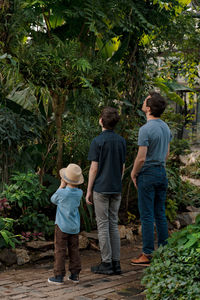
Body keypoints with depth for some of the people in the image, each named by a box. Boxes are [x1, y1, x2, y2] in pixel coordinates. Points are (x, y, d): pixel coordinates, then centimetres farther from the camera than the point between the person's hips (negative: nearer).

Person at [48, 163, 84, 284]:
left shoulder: (62, 193, -17)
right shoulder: (79, 193, -4)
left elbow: (53, 200, 4)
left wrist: (61, 186, 6)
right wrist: (65, 187, 5)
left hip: (62, 226, -5)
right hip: (75, 227, 5)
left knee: (60, 250, 1)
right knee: (74, 250, 12)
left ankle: (59, 275, 3)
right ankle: (75, 274, 15)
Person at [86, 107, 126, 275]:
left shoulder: (98, 141, -11)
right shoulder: (121, 141, 5)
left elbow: (94, 168, -11)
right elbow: (123, 167, 10)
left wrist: (89, 190, -4)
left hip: (101, 189, -5)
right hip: (116, 189, 5)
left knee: (103, 225, 1)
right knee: (114, 224, 11)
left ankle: (106, 263, 3)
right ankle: (116, 263, 12)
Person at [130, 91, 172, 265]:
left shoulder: (146, 130, -19)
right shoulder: (166, 127, 8)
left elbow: (141, 158, -19)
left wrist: (134, 173, -3)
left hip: (148, 174, -8)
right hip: (162, 173, 8)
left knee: (147, 216, -3)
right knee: (160, 214, 13)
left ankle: (147, 255, 1)